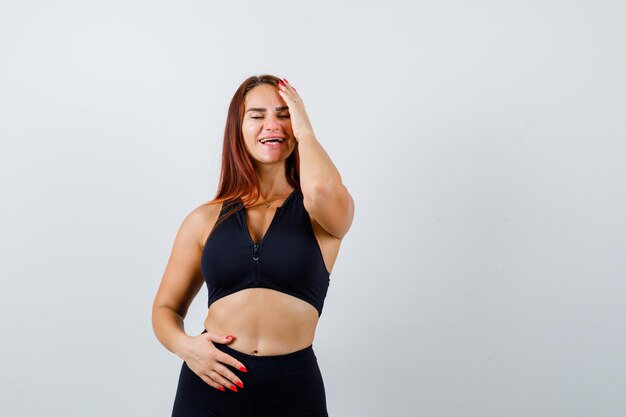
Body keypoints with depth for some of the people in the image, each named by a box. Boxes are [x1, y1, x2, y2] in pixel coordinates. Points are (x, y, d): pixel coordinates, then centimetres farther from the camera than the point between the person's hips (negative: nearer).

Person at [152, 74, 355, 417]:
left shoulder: (323, 212, 0)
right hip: (210, 385, 1)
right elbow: (165, 308, 11)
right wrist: (184, 345, -11)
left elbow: (323, 189, -26)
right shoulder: (205, 220, 5)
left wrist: (305, 130, -6)